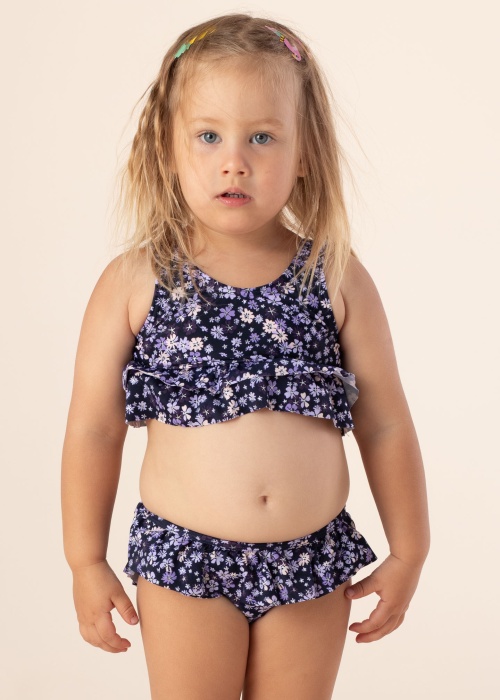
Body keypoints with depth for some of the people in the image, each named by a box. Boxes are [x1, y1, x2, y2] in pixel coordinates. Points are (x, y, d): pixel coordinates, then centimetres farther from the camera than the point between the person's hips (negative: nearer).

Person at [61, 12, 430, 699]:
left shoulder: (338, 279, -3)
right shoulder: (135, 282, -7)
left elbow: (385, 424, 3)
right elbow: (94, 428, -1)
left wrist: (409, 551, 7)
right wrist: (86, 561, 1)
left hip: (313, 565, 2)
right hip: (182, 563, -1)